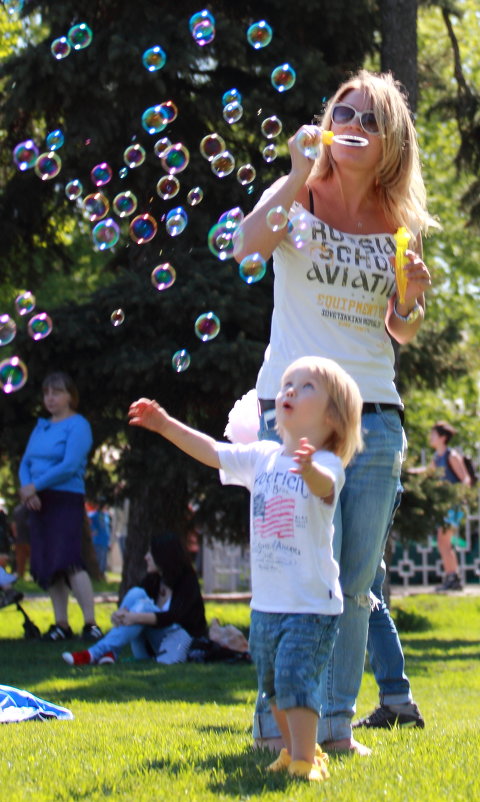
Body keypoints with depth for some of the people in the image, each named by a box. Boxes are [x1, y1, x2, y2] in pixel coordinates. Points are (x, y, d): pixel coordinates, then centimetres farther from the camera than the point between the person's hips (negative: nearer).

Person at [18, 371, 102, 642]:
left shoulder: (77, 425, -6)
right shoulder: (41, 427, 16)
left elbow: (70, 466, -17)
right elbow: (26, 463, 12)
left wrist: (35, 486, -15)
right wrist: (26, 489, -8)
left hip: (66, 500, -7)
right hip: (39, 503, 7)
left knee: (68, 561, -17)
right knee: (47, 566, 6)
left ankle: (91, 623, -18)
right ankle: (61, 625, 11)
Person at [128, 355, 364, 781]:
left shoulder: (326, 464, -12)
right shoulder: (262, 458, 8)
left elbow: (325, 486, -35)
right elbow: (212, 452, 16)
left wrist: (310, 469, -58)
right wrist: (166, 424, 10)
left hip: (312, 604, -7)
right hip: (266, 603, 7)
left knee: (295, 678, -17)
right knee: (273, 684, 15)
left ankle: (305, 761, -14)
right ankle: (294, 750, 30)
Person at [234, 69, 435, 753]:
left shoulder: (400, 222, 12)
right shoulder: (300, 197, 3)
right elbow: (247, 245, -19)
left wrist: (413, 300, -2)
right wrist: (298, 174, -21)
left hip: (376, 416, 4)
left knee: (356, 584, 5)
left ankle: (335, 722, 15)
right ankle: (279, 723, 0)